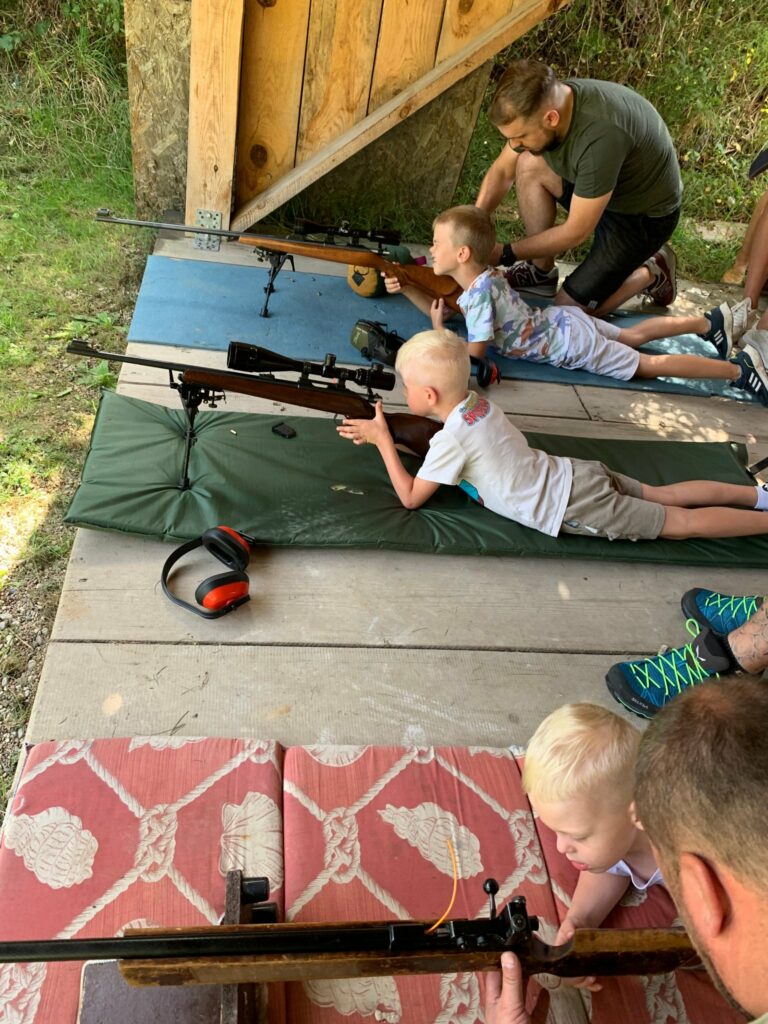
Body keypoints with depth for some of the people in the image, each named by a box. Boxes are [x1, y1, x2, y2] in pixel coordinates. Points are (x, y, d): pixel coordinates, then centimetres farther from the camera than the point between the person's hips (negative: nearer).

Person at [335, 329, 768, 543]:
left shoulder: (452, 438, -19)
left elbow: (411, 496, -11)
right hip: (576, 473, 8)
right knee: (663, 494, 20)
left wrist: (382, 439, -8)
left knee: (683, 523, 0)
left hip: (571, 508, -7)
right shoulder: (475, 402, 5)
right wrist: (385, 434, 13)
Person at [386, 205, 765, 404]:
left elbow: (474, 354, -25)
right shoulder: (484, 276, 1)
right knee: (632, 336, 25)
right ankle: (711, 322, 34)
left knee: (648, 365, -3)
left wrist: (439, 334, -13)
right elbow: (442, 307, 15)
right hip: (562, 320, 8)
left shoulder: (479, 294, -27)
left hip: (569, 344, -8)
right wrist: (407, 288, 3)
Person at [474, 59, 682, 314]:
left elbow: (576, 232, -30)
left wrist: (504, 254, -23)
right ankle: (541, 272, 2)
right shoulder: (546, 101, -16)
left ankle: (649, 273, 12)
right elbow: (502, 170, -3)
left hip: (645, 215, -7)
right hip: (609, 184, 8)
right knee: (528, 164, -11)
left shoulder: (600, 135, -39)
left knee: (569, 309, -10)